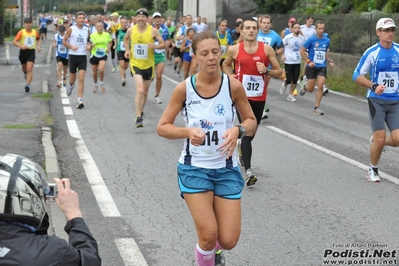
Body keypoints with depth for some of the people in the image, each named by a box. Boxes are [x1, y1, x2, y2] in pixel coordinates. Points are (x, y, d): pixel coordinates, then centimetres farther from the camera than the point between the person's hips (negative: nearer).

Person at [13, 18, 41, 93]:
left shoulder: (35, 32, 1)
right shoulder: (21, 32, -8)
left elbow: (38, 39, 24)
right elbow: (14, 42, -11)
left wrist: (38, 46, 7)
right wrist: (21, 46, -28)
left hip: (31, 52, 0)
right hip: (23, 52, 0)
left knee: (29, 69, -14)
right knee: (24, 68, 20)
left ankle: (28, 85, -17)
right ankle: (25, 73, 56)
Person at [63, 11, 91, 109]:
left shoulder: (87, 30, 5)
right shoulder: (71, 29, -3)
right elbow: (64, 41, 1)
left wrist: (89, 45, -2)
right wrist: (71, 46, -16)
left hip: (83, 57, 1)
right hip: (73, 56, -1)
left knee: (81, 78, -11)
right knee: (72, 79, 9)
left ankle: (80, 100, -12)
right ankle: (71, 86, 47)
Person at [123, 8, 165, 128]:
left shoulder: (153, 31, -9)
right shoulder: (131, 30, -5)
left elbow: (163, 44, -4)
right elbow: (126, 39, 18)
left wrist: (155, 46, -25)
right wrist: (127, 50, 2)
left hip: (148, 65, 2)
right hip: (135, 64, -2)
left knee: (145, 92, 17)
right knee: (140, 90, -20)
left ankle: (141, 111, 42)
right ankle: (138, 118, -18)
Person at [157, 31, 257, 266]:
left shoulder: (233, 86, -10)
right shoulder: (184, 89, -11)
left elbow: (251, 121, 3)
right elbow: (162, 127, -3)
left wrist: (238, 130, -19)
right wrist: (187, 131, -23)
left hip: (226, 168, 1)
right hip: (194, 168, -1)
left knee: (228, 240, -3)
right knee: (208, 234, -13)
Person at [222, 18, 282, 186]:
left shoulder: (267, 49, -2)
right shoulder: (234, 50, -3)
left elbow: (279, 72, 3)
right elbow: (226, 65, 17)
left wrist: (266, 71, -17)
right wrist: (230, 76, -3)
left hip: (259, 97, 3)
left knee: (252, 131, 18)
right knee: (247, 131, -13)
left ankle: (242, 146, 52)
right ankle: (248, 171, -16)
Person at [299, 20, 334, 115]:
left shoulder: (327, 40, 3)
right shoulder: (311, 39, -9)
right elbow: (302, 51, -4)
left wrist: (329, 61, 7)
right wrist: (308, 61, -13)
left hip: (322, 67, 2)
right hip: (312, 67, -2)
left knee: (320, 85, -14)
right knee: (311, 89, 1)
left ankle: (316, 108, -4)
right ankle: (304, 85, 40)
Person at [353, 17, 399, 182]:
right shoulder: (372, 52, -8)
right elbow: (357, 76, -4)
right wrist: (374, 86, -18)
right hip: (377, 101, -3)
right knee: (380, 138, -6)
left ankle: (376, 141, 26)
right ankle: (373, 170, 18)